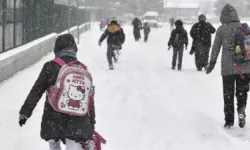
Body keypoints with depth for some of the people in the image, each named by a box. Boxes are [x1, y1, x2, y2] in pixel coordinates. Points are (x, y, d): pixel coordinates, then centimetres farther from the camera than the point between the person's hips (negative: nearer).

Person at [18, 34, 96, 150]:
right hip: (78, 123, 1)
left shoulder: (50, 67, -3)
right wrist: (91, 125, 18)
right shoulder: (84, 70, 6)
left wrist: (25, 112, 5)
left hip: (53, 122, -1)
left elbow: (36, 92, -3)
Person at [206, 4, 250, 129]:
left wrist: (211, 63, 9)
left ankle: (229, 121, 11)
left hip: (227, 67, -1)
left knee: (228, 94, 10)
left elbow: (216, 48, 0)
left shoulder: (221, 29, -2)